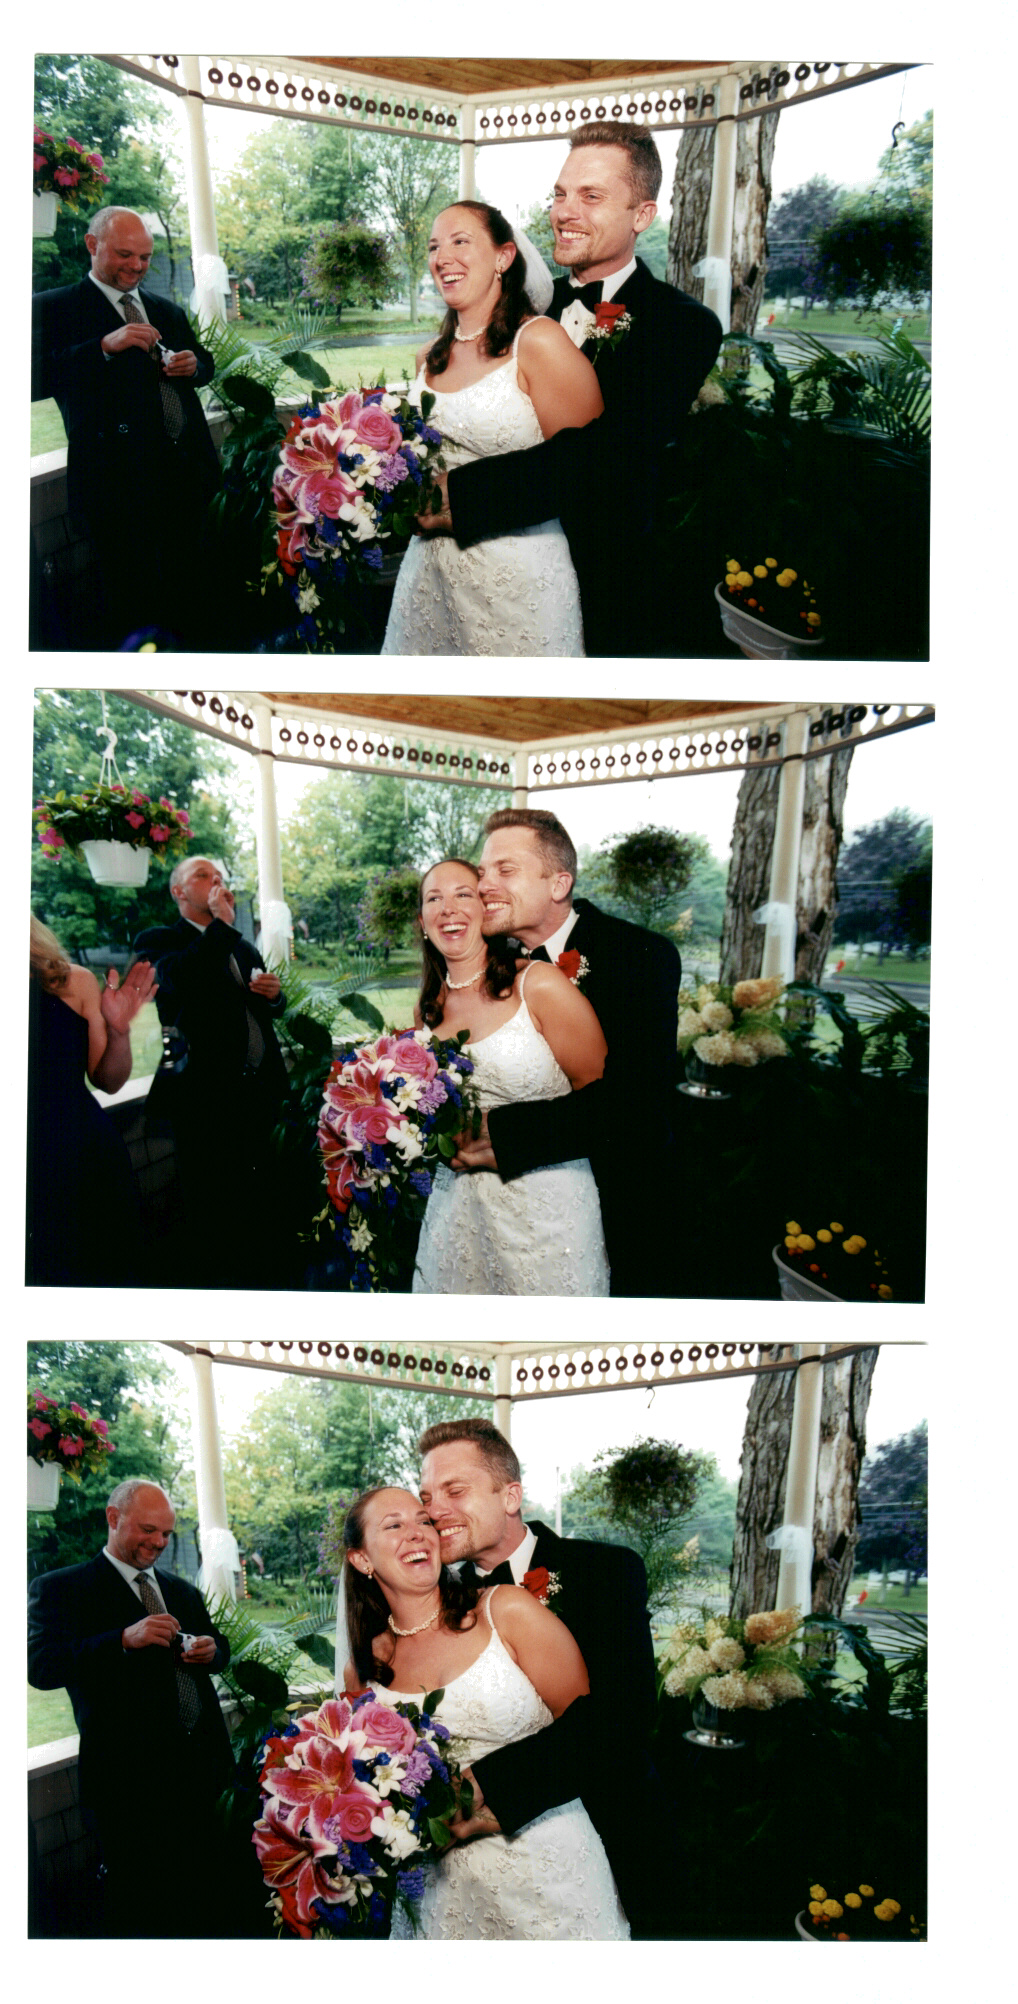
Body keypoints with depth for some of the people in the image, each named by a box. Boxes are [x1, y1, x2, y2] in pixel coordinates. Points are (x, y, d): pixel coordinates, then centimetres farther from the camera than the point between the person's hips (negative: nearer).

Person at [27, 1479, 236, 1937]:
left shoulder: (182, 1591, 19)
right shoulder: (60, 1588, -3)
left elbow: (220, 1652, 25)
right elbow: (41, 1667, -16)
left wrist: (212, 1650, 0)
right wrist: (125, 1639, -27)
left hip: (202, 1766, 6)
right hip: (131, 1778, -5)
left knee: (209, 1904, 10)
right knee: (138, 1913, 2)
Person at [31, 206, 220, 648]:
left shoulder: (166, 309, 19)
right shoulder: (54, 308, 0)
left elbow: (205, 365, 28)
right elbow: (37, 379, -13)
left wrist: (194, 364, 3)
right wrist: (105, 346, -21)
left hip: (186, 471, 6)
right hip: (120, 478, -6)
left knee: (187, 594, 9)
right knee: (131, 605, -4)